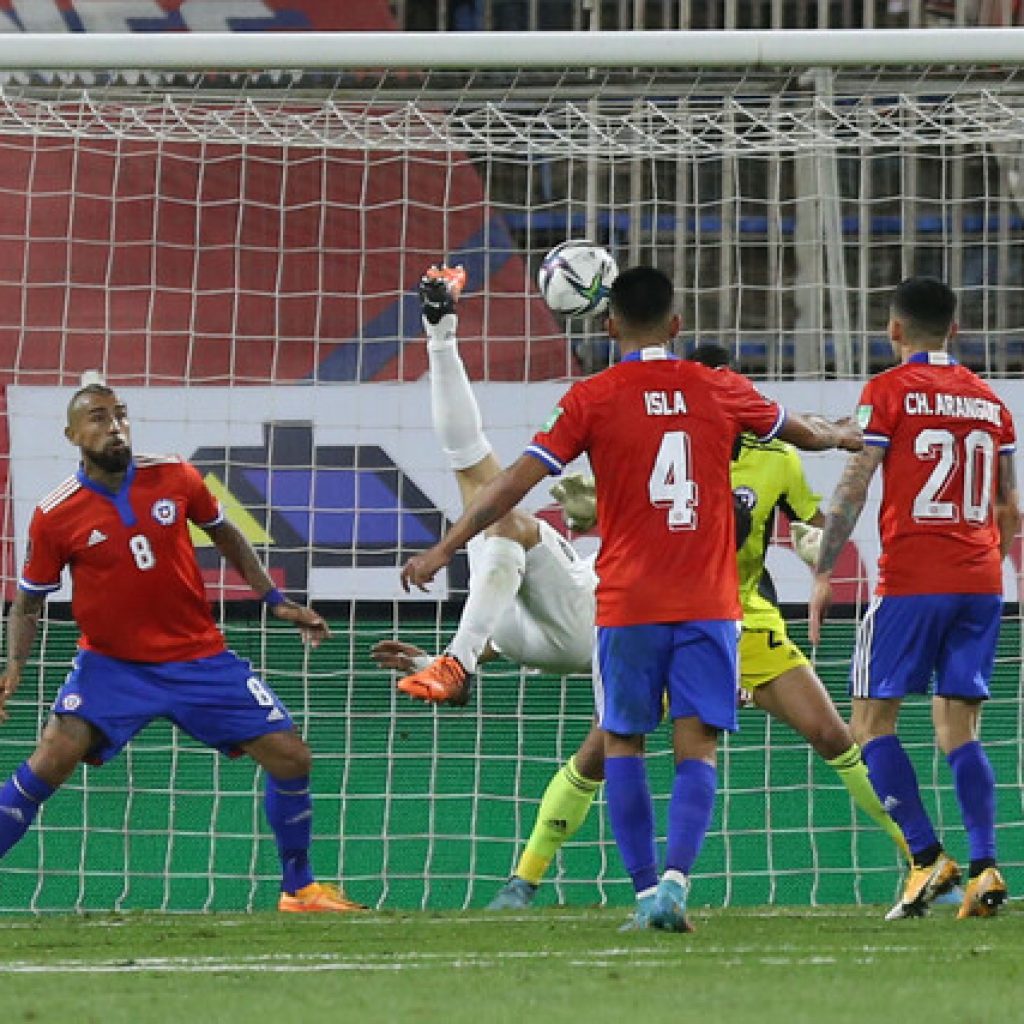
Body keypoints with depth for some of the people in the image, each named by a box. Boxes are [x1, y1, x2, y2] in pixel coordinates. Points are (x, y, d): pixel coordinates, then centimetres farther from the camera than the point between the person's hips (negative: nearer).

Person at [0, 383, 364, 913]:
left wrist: (276, 600, 7)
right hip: (110, 664, -3)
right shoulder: (55, 516, -11)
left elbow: (225, 535, 12)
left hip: (200, 658, 3)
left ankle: (299, 888, 18)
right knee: (51, 758, -25)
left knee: (290, 757, -2)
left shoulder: (175, 478, -6)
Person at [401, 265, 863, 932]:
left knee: (622, 744, 10)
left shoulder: (593, 399, -3)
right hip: (708, 602, 1)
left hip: (628, 602, -1)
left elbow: (517, 480, -6)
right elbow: (804, 432, 24)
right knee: (697, 748, 0)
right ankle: (675, 876, -20)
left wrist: (445, 549, 0)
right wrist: (844, 436, 47)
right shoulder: (720, 391, 6)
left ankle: (646, 890, 3)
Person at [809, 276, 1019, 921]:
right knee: (960, 728, 8)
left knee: (873, 720, 2)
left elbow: (854, 488, -7)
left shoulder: (889, 391, -3)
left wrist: (824, 575, -2)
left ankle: (928, 856, -11)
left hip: (911, 578, -5)